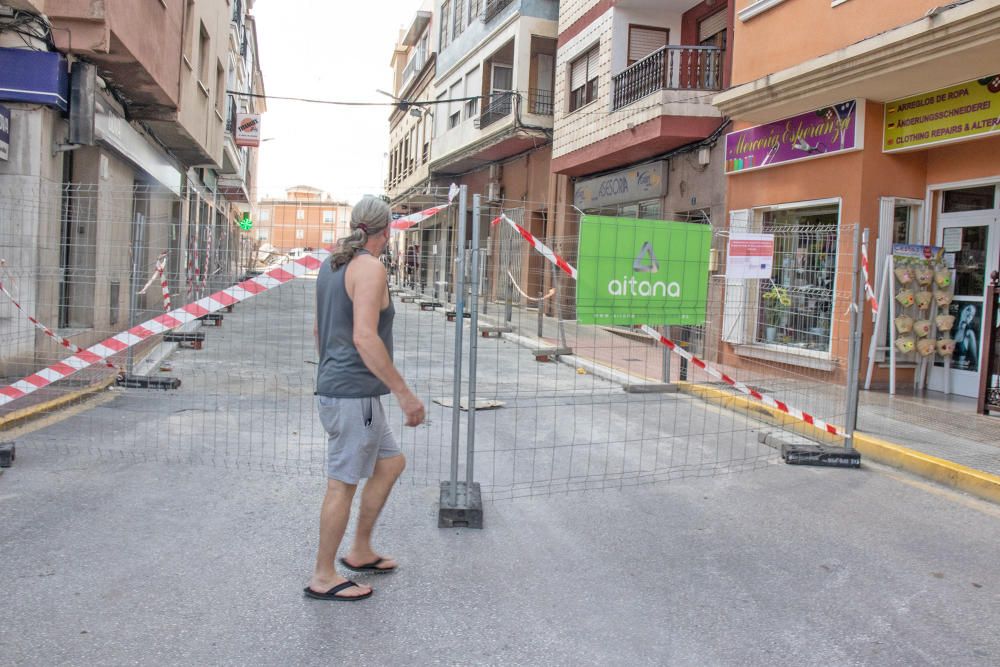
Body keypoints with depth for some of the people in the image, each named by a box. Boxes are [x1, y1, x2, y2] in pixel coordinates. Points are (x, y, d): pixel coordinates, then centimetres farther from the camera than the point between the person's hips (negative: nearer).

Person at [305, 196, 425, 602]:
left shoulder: (332, 265, 13)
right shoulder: (370, 268, -16)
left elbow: (319, 331, 21)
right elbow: (364, 338, -25)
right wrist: (405, 394, -22)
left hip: (334, 388, 10)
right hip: (354, 394, -10)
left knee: (391, 463, 19)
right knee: (343, 484, 2)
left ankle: (360, 552, 28)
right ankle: (323, 577, 16)